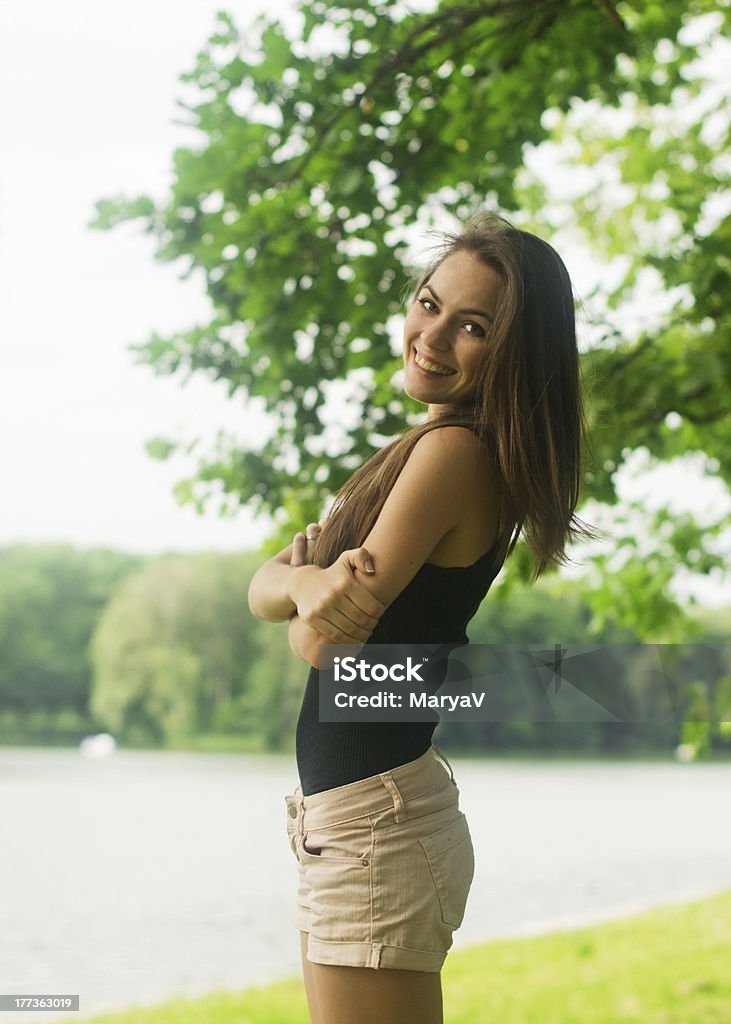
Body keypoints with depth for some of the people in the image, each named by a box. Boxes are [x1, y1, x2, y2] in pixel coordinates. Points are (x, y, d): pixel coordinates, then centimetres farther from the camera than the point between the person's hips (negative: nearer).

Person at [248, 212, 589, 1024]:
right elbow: (263, 588, 5)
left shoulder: (455, 450, -17)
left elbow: (321, 641, -21)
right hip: (347, 814, 9)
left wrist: (316, 611, -1)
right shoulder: (418, 448, 12)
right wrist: (310, 583, -15)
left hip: (374, 824, -9)